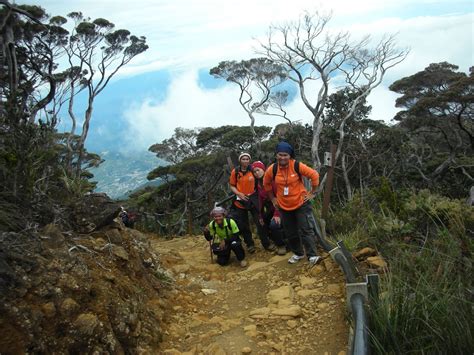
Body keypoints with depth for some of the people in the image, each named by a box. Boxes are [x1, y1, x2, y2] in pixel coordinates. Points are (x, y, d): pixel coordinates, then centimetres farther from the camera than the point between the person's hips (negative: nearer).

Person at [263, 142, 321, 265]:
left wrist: (312, 193, -6)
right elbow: (266, 184, 8)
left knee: (306, 230, -3)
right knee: (290, 233, 14)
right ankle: (298, 253, 32)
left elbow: (314, 175, -10)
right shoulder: (272, 169, -10)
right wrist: (273, 198, 9)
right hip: (284, 206, 4)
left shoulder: (297, 166, -18)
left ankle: (312, 255, 8)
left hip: (301, 204, -3)